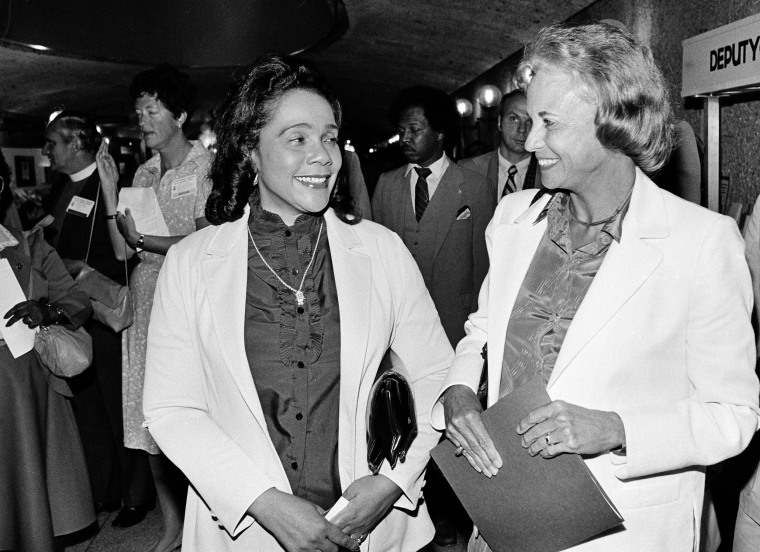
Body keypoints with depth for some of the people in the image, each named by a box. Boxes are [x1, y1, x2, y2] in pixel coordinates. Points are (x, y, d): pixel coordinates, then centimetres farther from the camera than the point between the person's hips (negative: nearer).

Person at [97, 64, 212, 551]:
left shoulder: (207, 166, -5)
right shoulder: (144, 174, 14)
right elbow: (122, 250, 8)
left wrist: (144, 240, -9)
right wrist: (110, 193, 0)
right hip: (146, 301, 6)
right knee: (150, 420, 9)